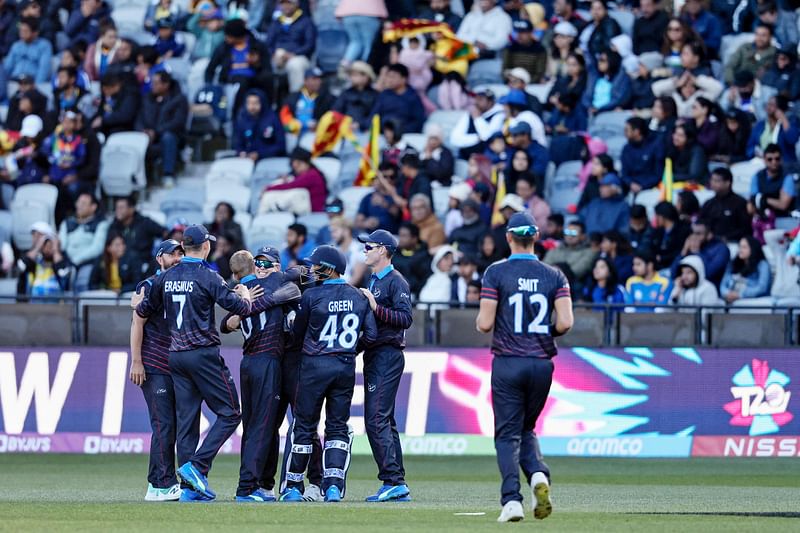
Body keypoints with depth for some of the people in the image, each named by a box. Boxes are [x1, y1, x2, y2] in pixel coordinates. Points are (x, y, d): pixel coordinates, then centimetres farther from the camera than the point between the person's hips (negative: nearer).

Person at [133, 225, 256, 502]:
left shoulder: (165, 278, 8)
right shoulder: (207, 277, -10)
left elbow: (141, 313, 15)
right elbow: (241, 308, -14)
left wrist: (138, 303, 39)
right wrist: (246, 295, 8)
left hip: (175, 355, 6)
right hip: (204, 354, -6)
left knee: (186, 420, 7)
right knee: (229, 413, 1)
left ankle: (190, 488, 5)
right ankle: (196, 467, -13)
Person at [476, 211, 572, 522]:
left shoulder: (496, 273, -5)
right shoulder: (554, 276, 3)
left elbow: (484, 324, -10)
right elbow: (565, 323, -7)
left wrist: (480, 318, 13)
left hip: (508, 365, -3)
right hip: (542, 365, 3)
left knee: (508, 435, 2)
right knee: (526, 429, 19)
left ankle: (512, 500, -14)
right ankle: (538, 474, -9)